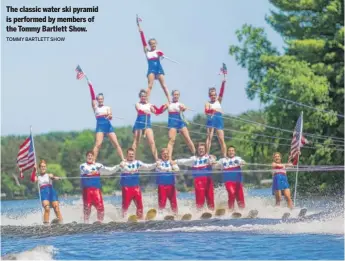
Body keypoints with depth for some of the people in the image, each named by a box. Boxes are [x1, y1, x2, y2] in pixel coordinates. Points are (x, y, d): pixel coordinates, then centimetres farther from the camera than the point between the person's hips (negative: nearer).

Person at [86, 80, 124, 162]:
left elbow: (111, 116, -3)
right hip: (100, 126, -2)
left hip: (108, 126, 2)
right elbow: (92, 96, 1)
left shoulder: (107, 107, 13)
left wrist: (109, 116, -27)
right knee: (98, 144, -16)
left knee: (116, 143, -2)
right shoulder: (95, 107, 10)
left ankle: (123, 160, -1)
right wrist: (90, 86, -7)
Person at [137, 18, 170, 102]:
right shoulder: (147, 51, 10)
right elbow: (143, 41, 4)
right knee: (150, 86, -8)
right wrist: (141, 31, -3)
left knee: (164, 85, 0)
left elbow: (162, 54, -16)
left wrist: (161, 55, -40)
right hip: (151, 70, 0)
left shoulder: (158, 51, 7)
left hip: (159, 69, 0)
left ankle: (169, 101, -2)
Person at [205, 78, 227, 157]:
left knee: (221, 139, 0)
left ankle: (224, 156, -2)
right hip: (211, 120, -4)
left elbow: (221, 92, 6)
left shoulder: (218, 101, 19)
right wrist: (212, 110, -34)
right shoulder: (208, 103, 8)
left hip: (219, 120, 4)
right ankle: (207, 155, -19)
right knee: (209, 137, -12)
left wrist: (223, 83, -8)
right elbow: (206, 111, -12)